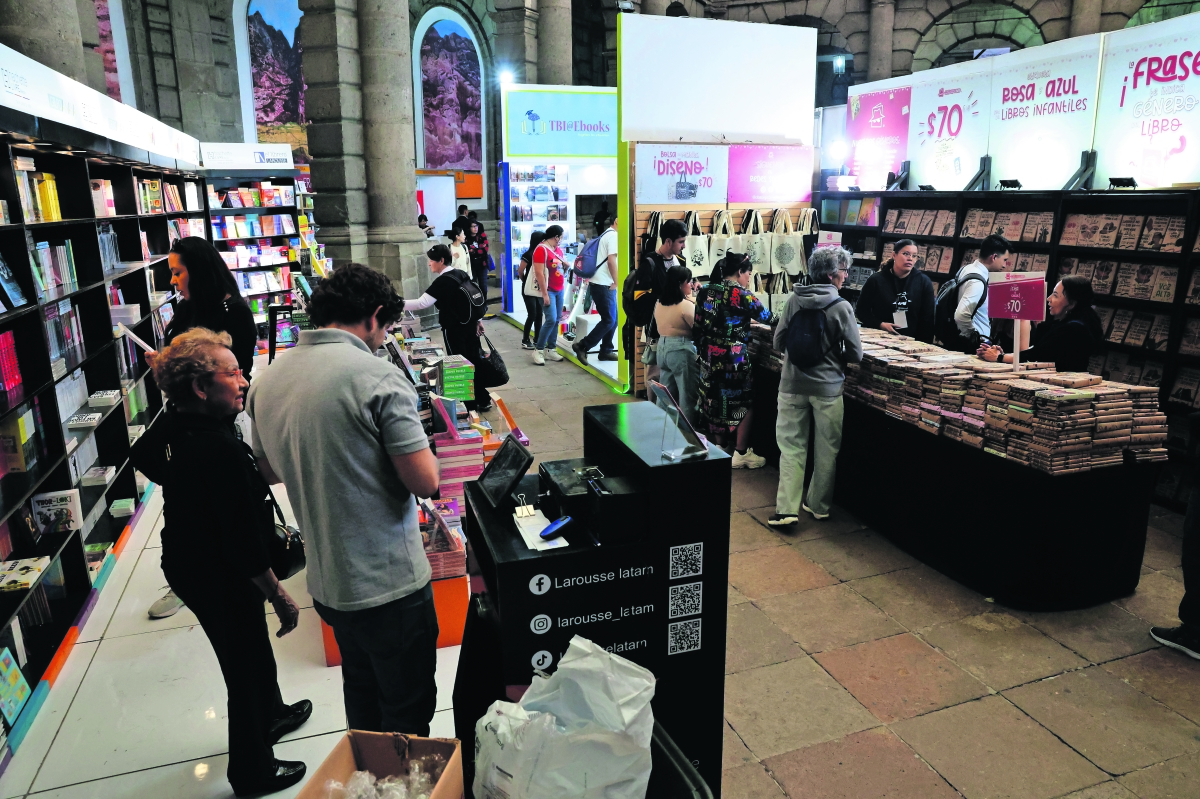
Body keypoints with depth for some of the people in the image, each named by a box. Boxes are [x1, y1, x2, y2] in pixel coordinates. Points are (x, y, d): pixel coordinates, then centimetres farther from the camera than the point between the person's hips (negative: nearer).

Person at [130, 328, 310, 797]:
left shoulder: (170, 427, -7)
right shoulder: (221, 450, -34)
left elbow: (141, 457, 18)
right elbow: (244, 542, -31)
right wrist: (279, 597, -22)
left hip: (184, 561, 9)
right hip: (220, 581, -9)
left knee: (253, 648, 30)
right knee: (245, 671, 12)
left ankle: (271, 716, 56)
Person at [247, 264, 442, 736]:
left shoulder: (267, 381, 3)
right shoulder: (378, 377, -20)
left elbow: (271, 471, 17)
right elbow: (425, 482, -20)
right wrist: (412, 440, -1)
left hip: (327, 583, 8)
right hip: (390, 584, -7)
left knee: (361, 694, 27)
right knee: (407, 714, 11)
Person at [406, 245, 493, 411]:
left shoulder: (442, 281, -16)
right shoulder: (461, 274, 8)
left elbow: (422, 303, -24)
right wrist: (479, 320, 18)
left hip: (454, 329, -8)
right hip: (470, 325, 8)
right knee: (474, 361, 14)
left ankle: (470, 405, 10)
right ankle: (483, 400, 22)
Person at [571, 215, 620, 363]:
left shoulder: (606, 235, 19)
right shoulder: (613, 236, -12)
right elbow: (611, 260, -22)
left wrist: (613, 281, 20)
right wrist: (616, 281, -13)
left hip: (602, 283, 10)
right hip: (603, 285, -10)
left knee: (613, 318, 12)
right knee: (609, 320, -7)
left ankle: (606, 351, 16)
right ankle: (582, 346, -3)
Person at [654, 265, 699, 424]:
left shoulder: (659, 304, 7)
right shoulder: (686, 305, -17)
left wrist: (688, 298, 14)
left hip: (662, 347, 8)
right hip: (681, 351, -8)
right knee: (687, 396, 2)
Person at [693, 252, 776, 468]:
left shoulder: (706, 291, 5)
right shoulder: (740, 294, -14)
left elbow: (698, 326, 9)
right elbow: (765, 316, -3)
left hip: (710, 356, 7)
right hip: (733, 359, -7)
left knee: (715, 399, 17)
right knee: (744, 403, 6)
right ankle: (741, 454, 11)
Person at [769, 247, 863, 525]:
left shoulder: (794, 299, -4)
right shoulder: (842, 307, -12)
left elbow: (779, 342, 3)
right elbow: (855, 355, -7)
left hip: (793, 385, 2)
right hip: (827, 387, -2)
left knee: (791, 447, 8)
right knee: (826, 449, 14)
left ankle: (787, 508, 1)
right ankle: (818, 505, 26)